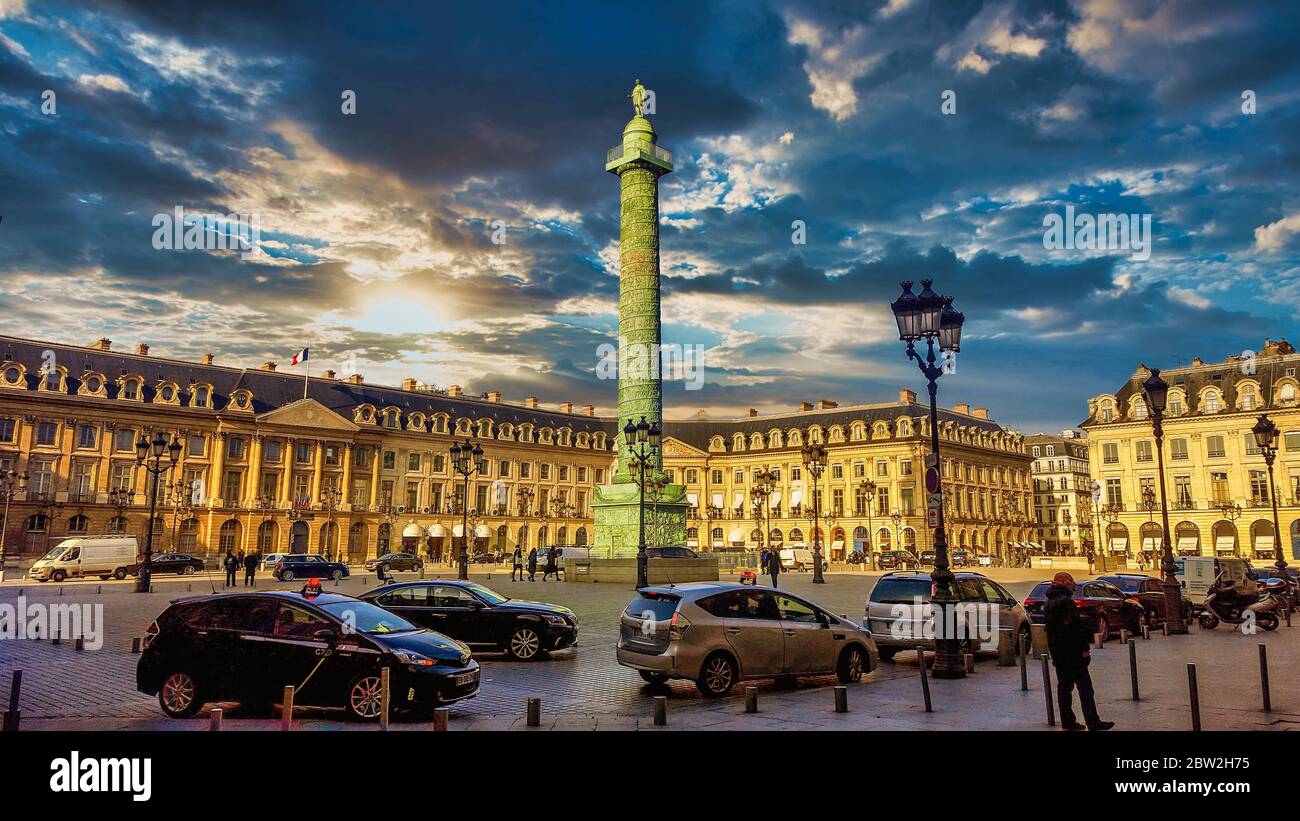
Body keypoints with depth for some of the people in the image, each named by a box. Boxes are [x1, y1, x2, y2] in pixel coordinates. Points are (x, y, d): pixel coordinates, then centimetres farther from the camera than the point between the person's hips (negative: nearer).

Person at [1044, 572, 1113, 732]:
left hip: (1057, 652, 9)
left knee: (1064, 686, 11)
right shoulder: (1066, 601, -15)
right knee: (1084, 686, -6)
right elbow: (1076, 626, -20)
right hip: (1073, 652, -9)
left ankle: (1067, 722, 14)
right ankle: (1093, 723, -7)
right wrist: (1084, 648, -16)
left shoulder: (1050, 603, 14)